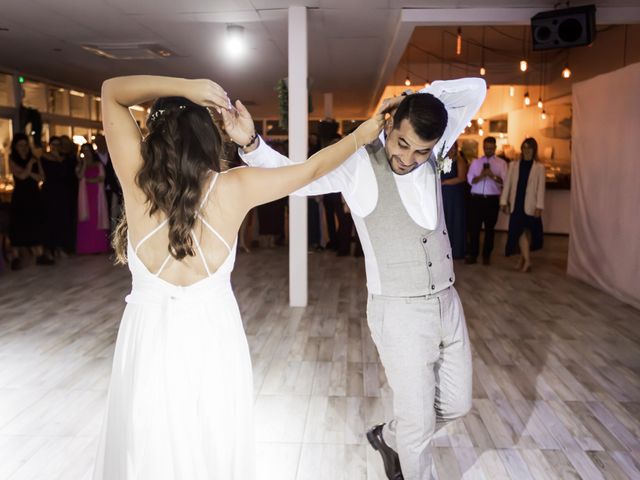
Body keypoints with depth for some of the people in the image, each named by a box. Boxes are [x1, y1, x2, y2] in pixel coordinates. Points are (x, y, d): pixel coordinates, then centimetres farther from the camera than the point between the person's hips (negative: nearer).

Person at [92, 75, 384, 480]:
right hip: (213, 337, 1)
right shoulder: (233, 188, -9)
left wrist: (185, 87, -7)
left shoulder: (137, 179, -10)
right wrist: (362, 134, 15)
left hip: (150, 338, 0)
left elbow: (111, 91, 2)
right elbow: (313, 168, 3)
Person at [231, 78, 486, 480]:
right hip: (400, 311, -6)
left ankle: (389, 437, 46)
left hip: (447, 302, 6)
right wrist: (250, 143, -36)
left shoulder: (430, 154, 1)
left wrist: (418, 97, -8)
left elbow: (475, 90, 6)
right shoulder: (357, 163, -14)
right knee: (418, 420, 6)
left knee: (457, 404, 21)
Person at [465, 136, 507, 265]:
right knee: (474, 227, 0)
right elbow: (470, 180, -1)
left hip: (493, 199, -1)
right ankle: (473, 255, 9)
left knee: (490, 228, 7)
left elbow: (504, 181, -7)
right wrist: (481, 176, -19)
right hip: (476, 198, 1)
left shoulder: (501, 163, 5)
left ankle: (486, 255, 18)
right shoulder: (476, 162, 9)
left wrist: (493, 176, -23)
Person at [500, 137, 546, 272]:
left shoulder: (539, 167, 3)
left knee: (527, 232, 3)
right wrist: (504, 202, 1)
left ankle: (522, 259, 15)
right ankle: (527, 260, -7)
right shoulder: (513, 165, 9)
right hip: (516, 204, 1)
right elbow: (507, 184, 7)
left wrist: (539, 206, -8)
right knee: (521, 231, -6)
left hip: (530, 205, -1)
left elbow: (541, 188, -2)